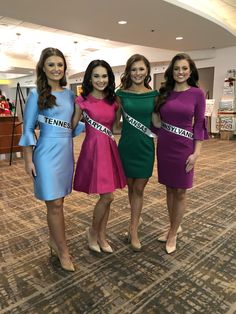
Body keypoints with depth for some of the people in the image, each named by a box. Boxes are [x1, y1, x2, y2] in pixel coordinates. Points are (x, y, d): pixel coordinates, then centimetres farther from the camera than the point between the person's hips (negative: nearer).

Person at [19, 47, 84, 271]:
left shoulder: (70, 94, 10)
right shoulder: (36, 94, -4)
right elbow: (28, 129, -4)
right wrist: (28, 160, -7)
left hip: (66, 151, 5)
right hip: (47, 152, -5)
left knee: (57, 202, 15)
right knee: (55, 204, -1)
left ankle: (53, 241, 33)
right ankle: (63, 251, 15)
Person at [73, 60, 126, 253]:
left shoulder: (113, 100, 9)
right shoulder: (83, 100, -4)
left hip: (110, 148, 5)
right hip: (94, 148, -5)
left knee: (107, 197, 10)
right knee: (107, 196, -7)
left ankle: (102, 236, 29)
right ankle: (93, 232, 20)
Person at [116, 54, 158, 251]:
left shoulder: (154, 94, 2)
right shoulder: (121, 94, -1)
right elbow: (116, 122, 4)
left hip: (146, 146, 0)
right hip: (126, 145, 0)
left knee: (139, 189, 4)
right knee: (130, 187, 14)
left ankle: (133, 229, 16)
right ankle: (136, 219, 36)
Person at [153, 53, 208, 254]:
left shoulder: (197, 93, -3)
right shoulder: (164, 93, 6)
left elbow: (199, 124, -4)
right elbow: (157, 120, 11)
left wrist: (196, 152, -10)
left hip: (183, 148, -3)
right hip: (164, 146, 4)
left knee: (180, 192, 7)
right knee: (169, 189, 14)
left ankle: (173, 233, 24)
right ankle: (175, 226, 34)